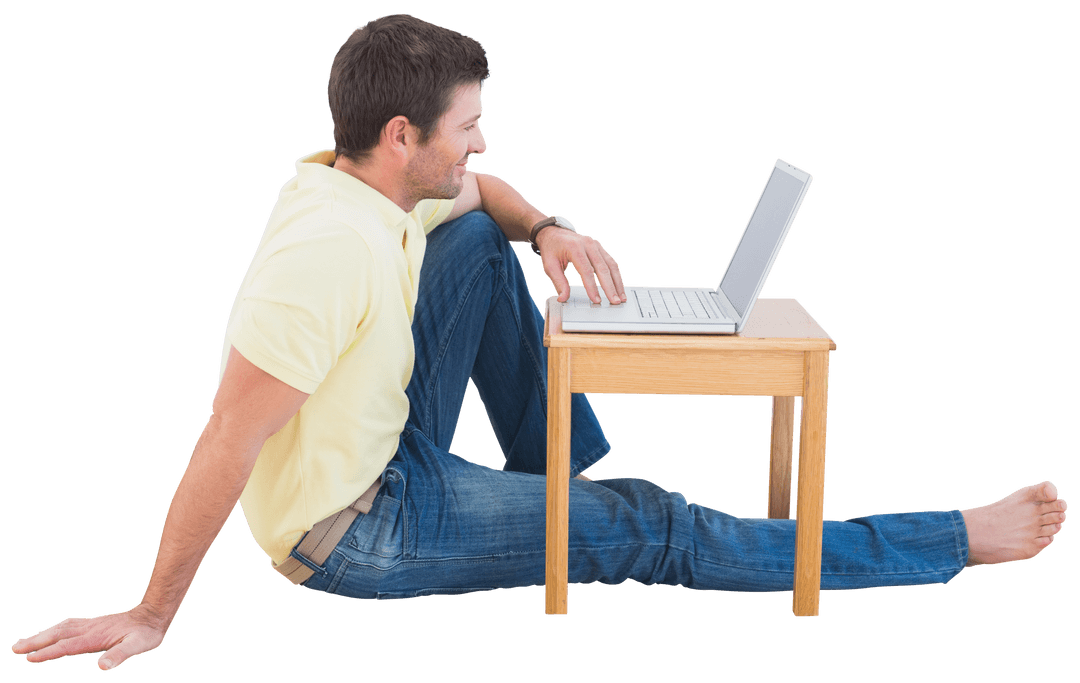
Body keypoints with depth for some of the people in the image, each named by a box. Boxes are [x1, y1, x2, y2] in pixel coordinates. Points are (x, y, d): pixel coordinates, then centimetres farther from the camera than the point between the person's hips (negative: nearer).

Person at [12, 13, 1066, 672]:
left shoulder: (364, 181, -3)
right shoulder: (331, 249, -32)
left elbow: (476, 193, 18)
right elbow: (229, 443, -31)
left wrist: (545, 228, -6)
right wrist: (152, 617, -25)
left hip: (387, 446, 9)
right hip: (355, 529, -9)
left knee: (479, 242, 9)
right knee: (649, 526, -8)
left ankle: (557, 467, 18)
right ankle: (952, 543, -1)